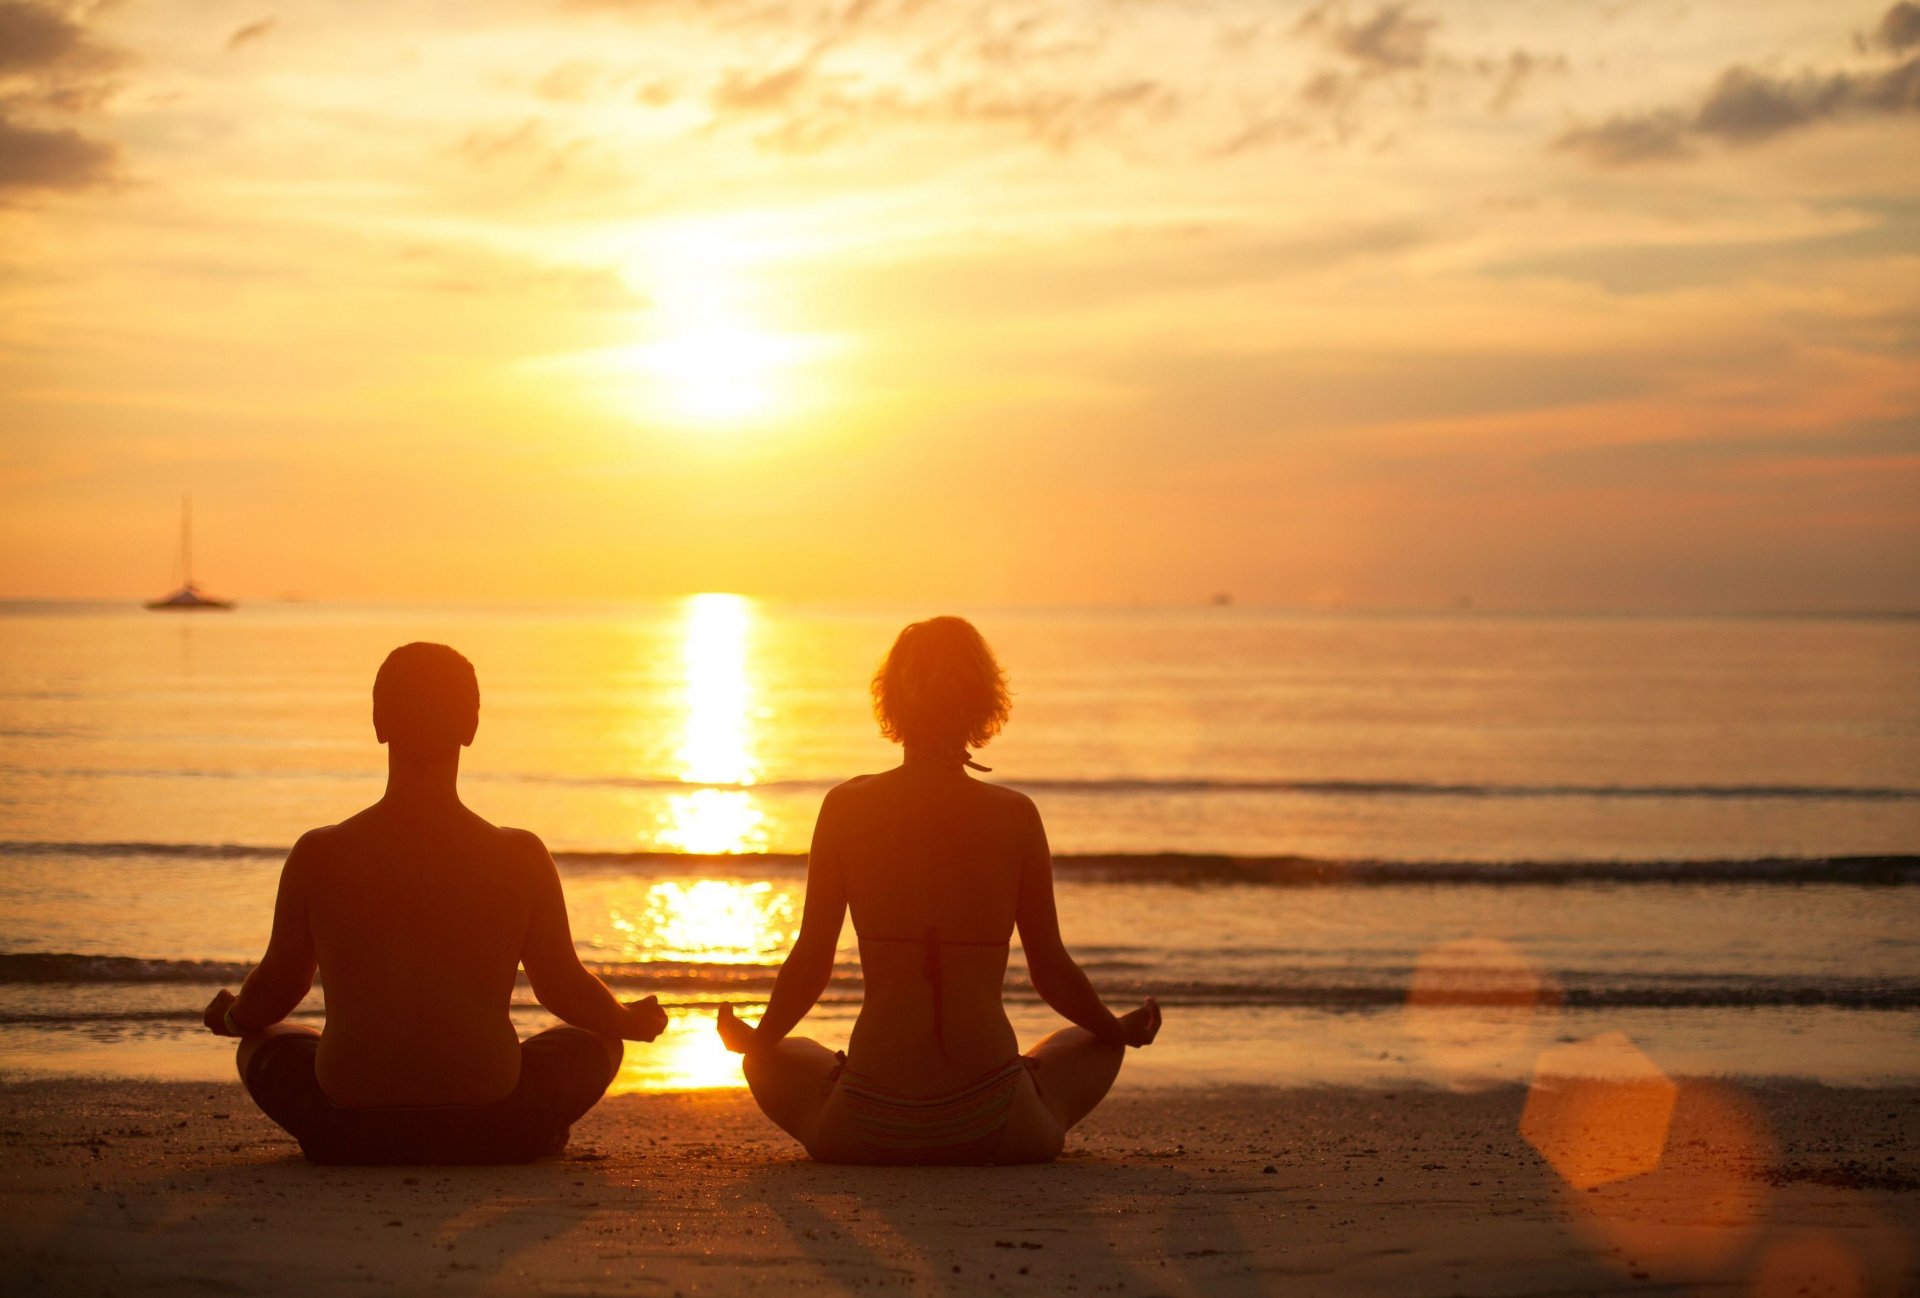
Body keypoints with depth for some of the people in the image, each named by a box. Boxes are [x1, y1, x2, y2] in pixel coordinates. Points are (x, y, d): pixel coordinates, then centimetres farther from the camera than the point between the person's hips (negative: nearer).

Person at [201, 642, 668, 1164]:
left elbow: (278, 985, 8)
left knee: (266, 1043, 32)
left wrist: (230, 1017, 32)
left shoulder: (318, 856, -6)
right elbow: (563, 987, 4)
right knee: (592, 1044, 28)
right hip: (487, 1134, 0)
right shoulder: (520, 857, -7)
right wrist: (633, 1022, 27)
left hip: (349, 1136, 0)